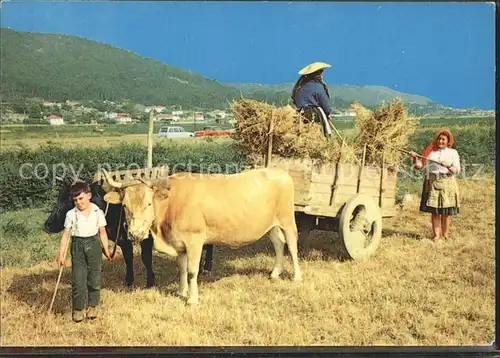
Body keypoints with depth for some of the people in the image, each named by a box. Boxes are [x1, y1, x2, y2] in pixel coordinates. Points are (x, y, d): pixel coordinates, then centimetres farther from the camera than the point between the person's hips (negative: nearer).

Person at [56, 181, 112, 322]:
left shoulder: (98, 212, -2)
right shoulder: (71, 214, -3)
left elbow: (102, 232, 5)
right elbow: (66, 235, -1)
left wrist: (106, 250, 2)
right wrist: (61, 254, -5)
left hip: (94, 245, 1)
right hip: (77, 246, 0)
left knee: (94, 279, 7)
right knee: (78, 279, 0)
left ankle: (93, 306, 23)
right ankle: (78, 309, 13)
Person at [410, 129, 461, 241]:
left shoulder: (453, 152, 9)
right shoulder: (431, 152, 11)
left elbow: (457, 170, 1)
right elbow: (420, 165, 6)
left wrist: (448, 166, -17)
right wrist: (415, 158, -12)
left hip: (447, 183, -1)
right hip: (432, 183, 1)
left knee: (446, 211, -1)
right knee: (434, 210, -2)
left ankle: (445, 234, 8)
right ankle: (436, 234, 4)